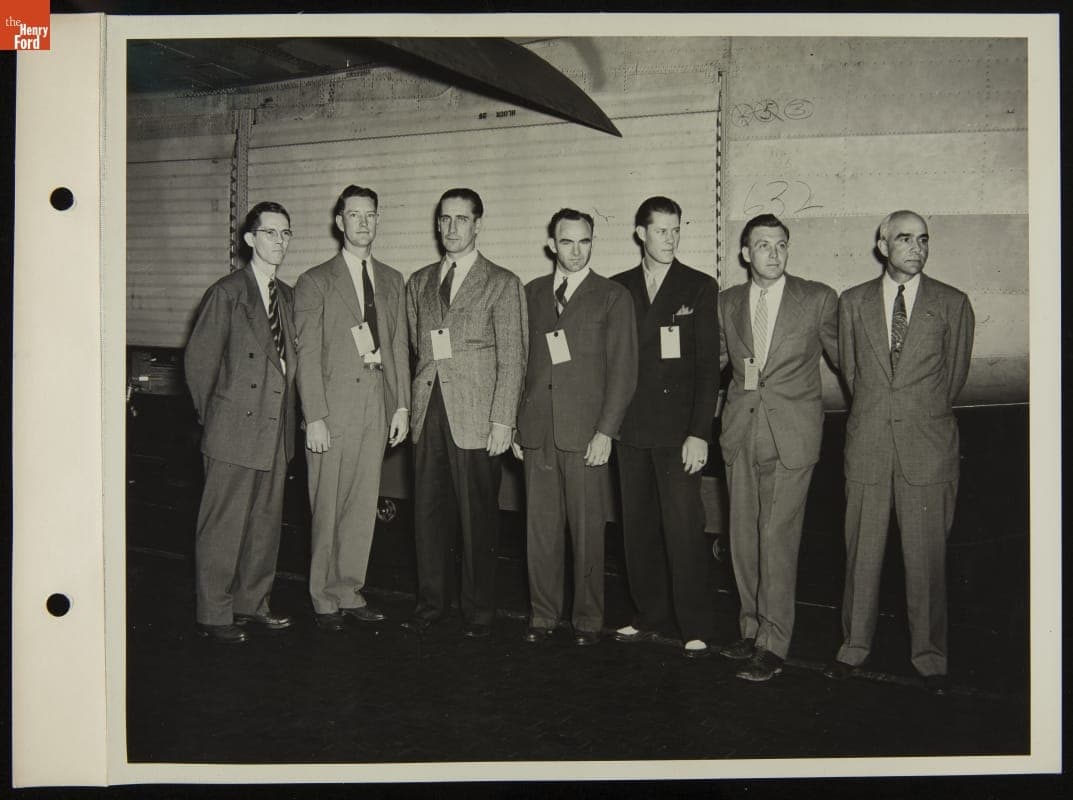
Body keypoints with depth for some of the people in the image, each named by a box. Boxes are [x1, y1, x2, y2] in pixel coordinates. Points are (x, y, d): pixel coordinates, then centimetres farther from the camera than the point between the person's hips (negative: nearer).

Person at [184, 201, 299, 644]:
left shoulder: (285, 296, 14)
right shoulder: (226, 293, -7)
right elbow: (198, 359, -6)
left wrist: (284, 411, 10)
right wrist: (213, 413, -1)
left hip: (275, 428, 7)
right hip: (235, 429, -7)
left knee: (266, 522, 13)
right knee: (223, 524, 0)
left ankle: (252, 603, 25)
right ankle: (214, 614, 10)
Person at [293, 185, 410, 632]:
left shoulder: (392, 282, 15)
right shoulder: (315, 282, 0)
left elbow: (399, 347, 14)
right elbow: (307, 355, -4)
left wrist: (402, 406, 7)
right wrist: (314, 418, -11)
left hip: (379, 407, 4)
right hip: (334, 406, -4)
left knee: (364, 506, 8)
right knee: (328, 507, 1)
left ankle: (349, 592, 20)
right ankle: (325, 600, 13)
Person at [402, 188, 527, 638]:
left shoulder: (502, 284, 1)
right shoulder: (420, 282, 16)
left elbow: (512, 359, -4)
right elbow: (414, 345, 17)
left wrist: (503, 420, -11)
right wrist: (408, 405, 8)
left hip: (475, 418, -4)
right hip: (428, 412, 4)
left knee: (477, 517, 2)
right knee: (429, 512, 8)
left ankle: (478, 611, 14)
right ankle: (431, 601, 22)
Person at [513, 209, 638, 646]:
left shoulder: (613, 297, 2)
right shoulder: (533, 293, 13)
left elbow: (623, 369, -3)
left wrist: (605, 431, -10)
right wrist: (515, 422, 8)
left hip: (585, 432, -3)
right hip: (537, 429, 3)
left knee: (587, 529, 2)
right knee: (540, 528, 7)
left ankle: (588, 618, 14)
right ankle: (543, 614, 18)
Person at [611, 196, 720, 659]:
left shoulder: (699, 288, 2)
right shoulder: (618, 288, 10)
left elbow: (708, 364, -3)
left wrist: (699, 432, -10)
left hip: (677, 429, -3)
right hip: (630, 429, 3)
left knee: (684, 529, -5)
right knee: (638, 528, 7)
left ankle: (695, 628, 5)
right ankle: (650, 616, 20)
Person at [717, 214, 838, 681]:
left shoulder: (818, 300, -1)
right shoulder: (728, 303, 9)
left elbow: (842, 356, 9)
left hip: (792, 433, -4)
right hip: (741, 432, 4)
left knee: (777, 538, -7)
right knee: (743, 538, 9)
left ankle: (772, 646, 1)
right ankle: (752, 629, 22)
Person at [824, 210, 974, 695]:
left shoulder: (952, 304, 3)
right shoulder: (853, 303, 8)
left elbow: (955, 373, 11)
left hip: (927, 443, -1)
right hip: (868, 442, 2)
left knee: (926, 555, 3)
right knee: (861, 551, 7)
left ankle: (929, 656, 16)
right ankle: (854, 646, 21)